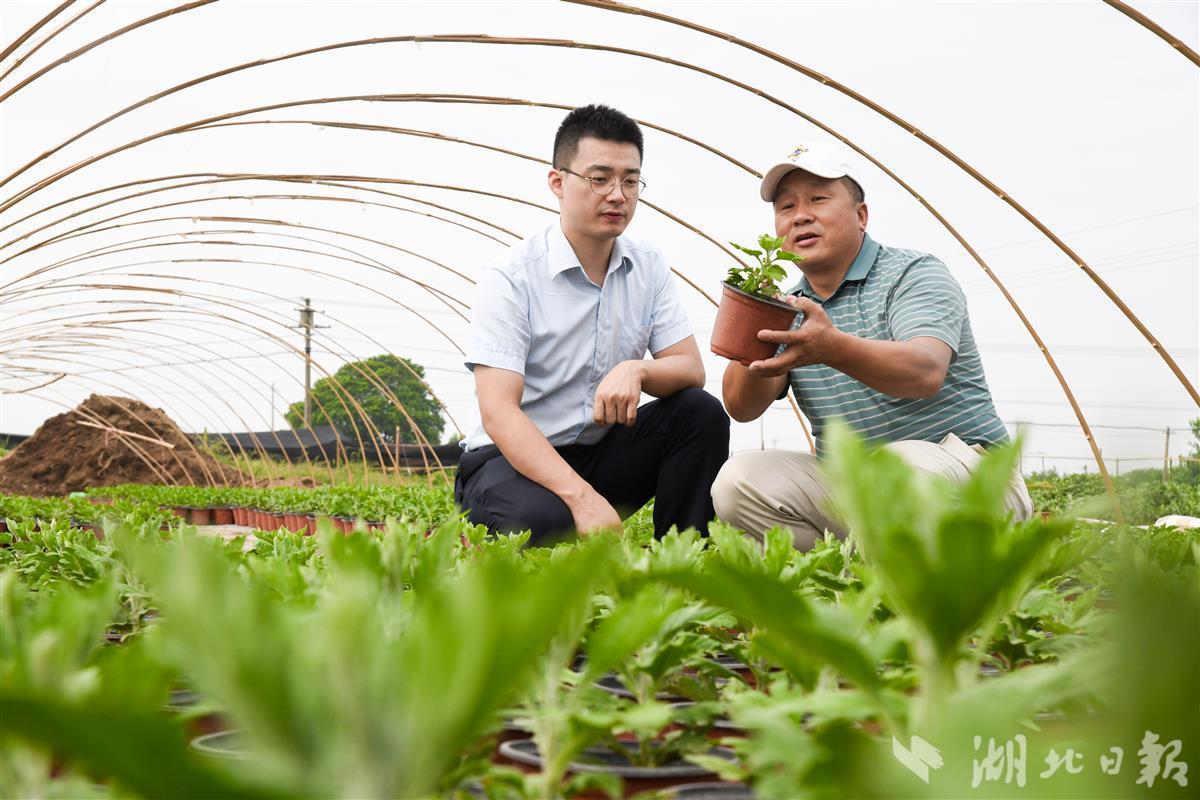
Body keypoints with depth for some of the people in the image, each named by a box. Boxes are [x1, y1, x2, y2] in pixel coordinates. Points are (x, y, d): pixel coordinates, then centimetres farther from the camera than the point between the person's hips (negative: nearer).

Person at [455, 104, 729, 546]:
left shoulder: (649, 267, 4)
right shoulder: (510, 277, -14)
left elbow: (691, 370, 0)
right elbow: (497, 412, -22)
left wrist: (637, 370, -26)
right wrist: (582, 496, -35)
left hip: (601, 452, 6)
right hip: (513, 460, -6)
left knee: (702, 412, -16)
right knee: (543, 521, -38)